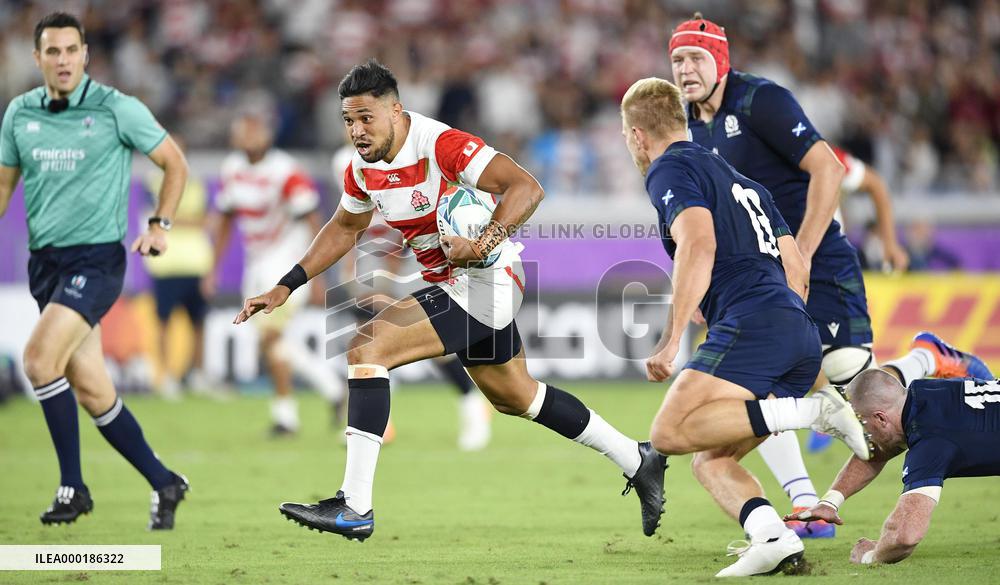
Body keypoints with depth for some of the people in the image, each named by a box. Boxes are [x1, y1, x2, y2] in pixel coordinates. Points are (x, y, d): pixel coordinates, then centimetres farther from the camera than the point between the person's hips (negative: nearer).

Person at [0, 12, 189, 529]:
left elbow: (174, 163, 4)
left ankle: (73, 486, -13)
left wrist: (160, 224, -7)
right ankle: (163, 483, 19)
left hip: (97, 259, -5)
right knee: (91, 391, 4)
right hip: (45, 262, 5)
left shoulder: (117, 109, -6)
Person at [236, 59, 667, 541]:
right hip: (452, 284, 10)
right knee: (514, 397, 24)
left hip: (486, 280, -10)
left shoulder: (440, 144, -24)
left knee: (368, 346, -21)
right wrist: (285, 287, 13)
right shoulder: (363, 166, 1)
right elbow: (345, 228, 20)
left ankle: (354, 508, -22)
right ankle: (638, 462, 41)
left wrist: (485, 242, -44)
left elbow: (526, 188, -30)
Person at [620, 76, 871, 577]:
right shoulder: (741, 180, 32)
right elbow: (796, 271, 30)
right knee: (711, 460, 9)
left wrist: (671, 342, -17)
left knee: (670, 433, -18)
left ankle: (812, 411, -22)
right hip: (802, 339, 9)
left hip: (751, 324, -9)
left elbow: (699, 244, -15)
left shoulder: (670, 170, 4)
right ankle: (775, 540, -16)